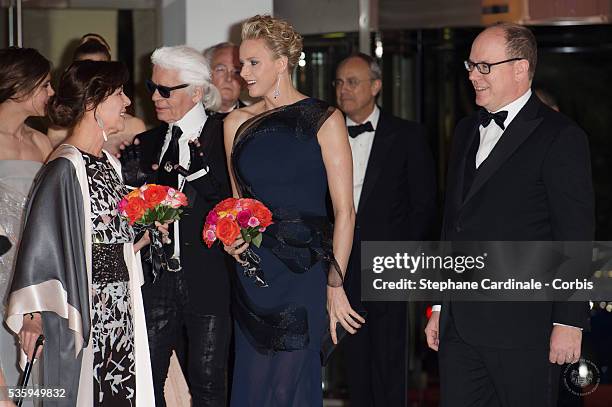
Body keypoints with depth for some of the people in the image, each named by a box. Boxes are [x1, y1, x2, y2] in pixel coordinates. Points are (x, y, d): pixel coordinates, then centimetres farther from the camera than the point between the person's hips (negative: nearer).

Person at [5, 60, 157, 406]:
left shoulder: (110, 164, 13)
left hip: (120, 309, 8)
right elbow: (39, 239, -19)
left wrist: (146, 236, 6)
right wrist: (32, 313, -24)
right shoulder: (66, 168, -13)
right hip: (85, 311, -8)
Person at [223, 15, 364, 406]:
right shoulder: (237, 123, 10)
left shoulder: (322, 120, -5)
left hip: (304, 271, -5)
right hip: (253, 270, 5)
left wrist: (335, 284, -12)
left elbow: (344, 210, -8)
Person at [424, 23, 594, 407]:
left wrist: (569, 322, -14)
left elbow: (576, 236, -10)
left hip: (522, 327, -7)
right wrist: (439, 307, 19)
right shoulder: (467, 131, 17)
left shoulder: (560, 136, -7)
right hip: (460, 324, 7)